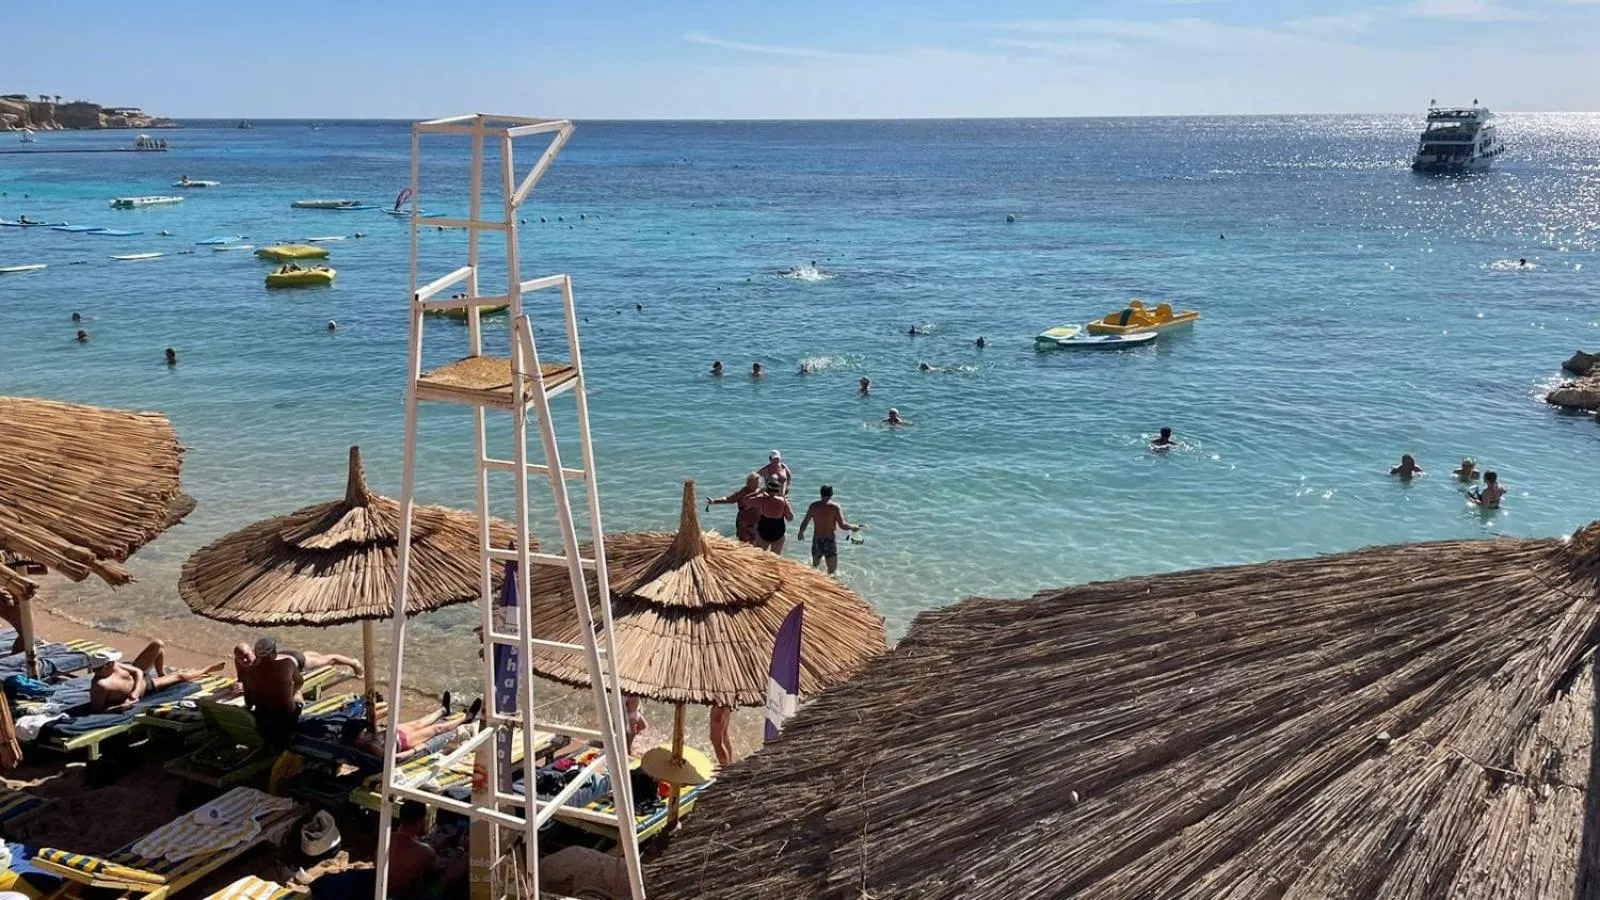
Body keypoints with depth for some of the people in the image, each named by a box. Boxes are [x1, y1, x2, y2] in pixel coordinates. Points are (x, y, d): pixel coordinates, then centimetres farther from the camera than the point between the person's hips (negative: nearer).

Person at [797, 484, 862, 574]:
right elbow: (842, 525, -15)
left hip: (817, 540, 4)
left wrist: (801, 533, 27)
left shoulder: (813, 506, 0)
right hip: (830, 541, -4)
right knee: (832, 570, 0)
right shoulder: (835, 507, -11)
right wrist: (854, 527, 3)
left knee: (815, 566, 25)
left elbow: (805, 522, 8)